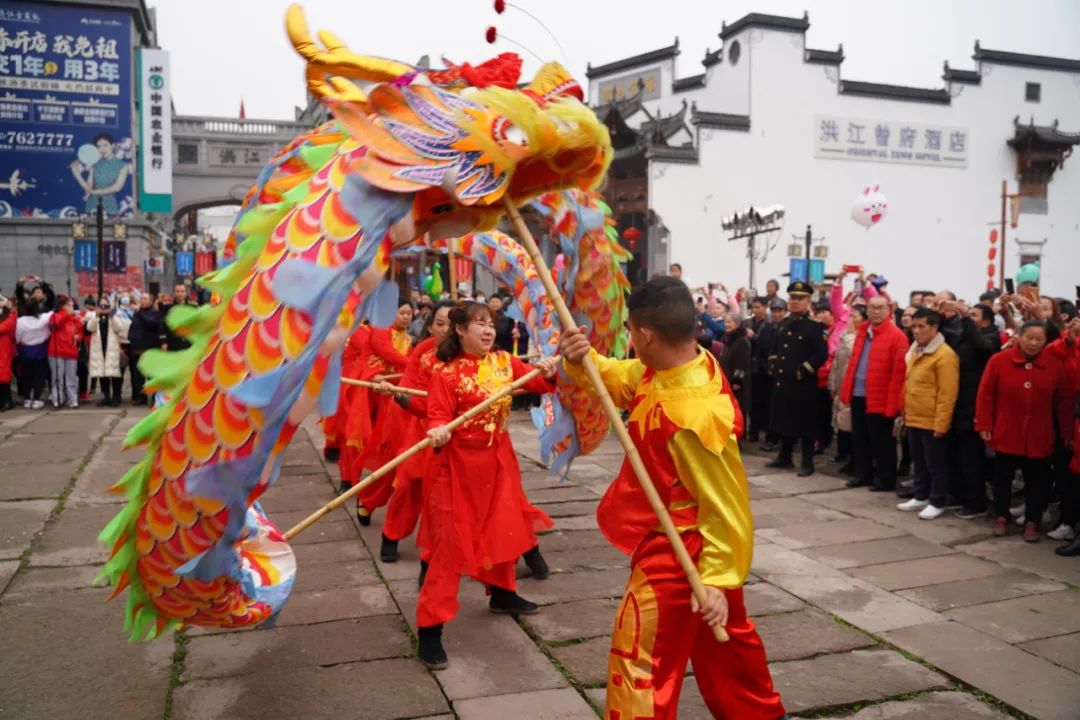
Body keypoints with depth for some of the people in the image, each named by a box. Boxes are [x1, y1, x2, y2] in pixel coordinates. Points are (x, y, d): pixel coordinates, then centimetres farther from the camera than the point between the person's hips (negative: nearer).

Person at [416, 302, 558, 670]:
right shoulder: (447, 374, -15)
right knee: (451, 542, -5)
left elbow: (538, 383, 3)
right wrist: (437, 432, -40)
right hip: (460, 463, -7)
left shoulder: (505, 361, 2)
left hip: (498, 460, 7)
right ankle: (430, 627, 3)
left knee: (505, 528, 23)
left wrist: (548, 370, -18)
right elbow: (438, 415, -18)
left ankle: (502, 593, 47)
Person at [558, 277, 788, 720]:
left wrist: (718, 578, -23)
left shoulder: (696, 417, -34)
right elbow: (619, 379, 6)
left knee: (641, 654, 3)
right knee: (725, 635, 28)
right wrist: (582, 359, -14)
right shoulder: (680, 364, -8)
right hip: (683, 539, 10)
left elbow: (725, 505, -26)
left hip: (680, 549, -10)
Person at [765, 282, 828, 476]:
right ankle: (785, 457, 28)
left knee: (805, 424, 0)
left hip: (803, 384, -7)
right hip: (782, 382, 7)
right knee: (784, 420, 15)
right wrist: (773, 366, 11)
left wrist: (804, 371, -18)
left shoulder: (816, 326, -8)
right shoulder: (783, 324, 13)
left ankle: (807, 463, 8)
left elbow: (822, 354, -15)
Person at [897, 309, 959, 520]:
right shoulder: (914, 350, 11)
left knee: (935, 464, 5)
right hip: (914, 419, 8)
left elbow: (947, 394, -18)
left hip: (932, 422, -8)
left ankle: (937, 503, 15)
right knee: (919, 462, 18)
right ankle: (921, 497, 30)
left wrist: (940, 424, -19)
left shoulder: (944, 355, -16)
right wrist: (906, 412, 15)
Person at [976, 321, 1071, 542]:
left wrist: (1067, 430, 6)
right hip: (1006, 434, -1)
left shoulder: (1054, 365, -1)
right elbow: (985, 395, -5)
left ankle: (1032, 522, 20)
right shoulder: (998, 361, -8)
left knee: (1037, 481, 7)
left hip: (1039, 437, 1)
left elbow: (1063, 401, 6)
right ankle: (1001, 517, 26)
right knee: (1002, 478, 10)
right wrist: (984, 425, -7)